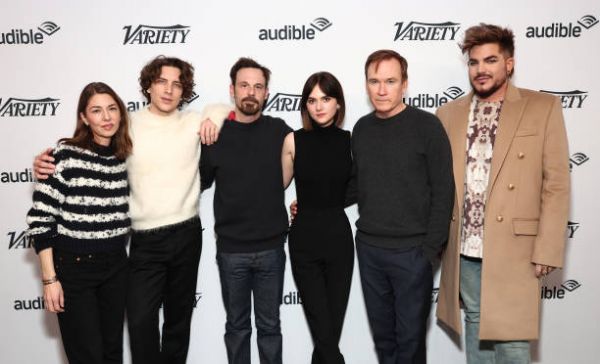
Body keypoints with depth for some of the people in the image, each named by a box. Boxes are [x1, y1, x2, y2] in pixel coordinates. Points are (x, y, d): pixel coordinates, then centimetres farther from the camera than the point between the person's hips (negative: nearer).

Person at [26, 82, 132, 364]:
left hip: (116, 266, 5)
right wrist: (49, 278, -13)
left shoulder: (125, 157, 3)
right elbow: (40, 218, -12)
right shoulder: (66, 154, -13)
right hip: (72, 267, -5)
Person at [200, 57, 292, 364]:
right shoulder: (216, 134, -4)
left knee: (269, 325, 14)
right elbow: (200, 182, 7)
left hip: (271, 248, 0)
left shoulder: (279, 131, -3)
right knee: (237, 326, 16)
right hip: (230, 250, 0)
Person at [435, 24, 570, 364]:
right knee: (475, 324, 18)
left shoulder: (544, 108, -2)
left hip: (513, 249, -3)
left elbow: (556, 184, -4)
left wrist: (547, 250, -9)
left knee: (510, 337, 4)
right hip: (464, 250, 3)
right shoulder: (449, 113, 7)